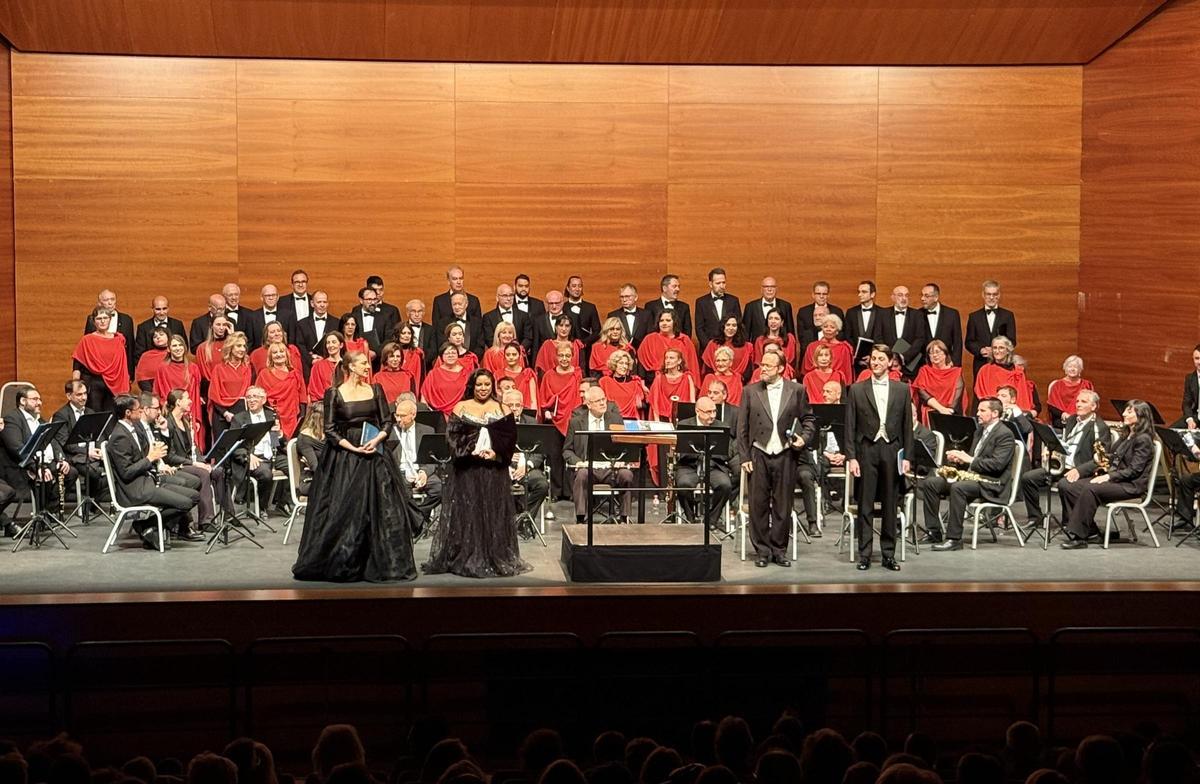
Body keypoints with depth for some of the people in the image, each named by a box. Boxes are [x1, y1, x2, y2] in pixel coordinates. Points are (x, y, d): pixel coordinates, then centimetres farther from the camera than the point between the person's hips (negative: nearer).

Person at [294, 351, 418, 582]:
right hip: (344, 457, -3)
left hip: (373, 455, 3)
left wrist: (377, 439, -12)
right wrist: (352, 448, -14)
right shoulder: (334, 393, -1)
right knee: (344, 510, -3)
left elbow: (387, 421, 6)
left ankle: (381, 562, 7)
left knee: (379, 508, -1)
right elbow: (330, 430, -4)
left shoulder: (375, 390, 8)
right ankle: (340, 563, 8)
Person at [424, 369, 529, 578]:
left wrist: (495, 453, -15)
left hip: (494, 469, 1)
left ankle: (495, 558, 9)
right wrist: (471, 450, -15)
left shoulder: (502, 409, 7)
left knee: (493, 513, 3)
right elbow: (452, 434, -2)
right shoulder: (461, 407, 6)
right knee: (466, 512, 0)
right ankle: (465, 558, 5)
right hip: (467, 468, -1)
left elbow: (510, 436, 0)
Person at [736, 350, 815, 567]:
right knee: (758, 505, 2)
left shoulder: (796, 390, 4)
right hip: (759, 455, 0)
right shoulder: (750, 391, 5)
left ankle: (778, 550, 13)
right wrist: (744, 457, 0)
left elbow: (808, 418, 12)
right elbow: (742, 427, 5)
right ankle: (762, 550, 11)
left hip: (785, 455, 0)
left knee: (783, 506, 4)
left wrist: (805, 437, -7)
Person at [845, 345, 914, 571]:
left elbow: (907, 426, 7)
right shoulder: (857, 390, 3)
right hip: (866, 450, -1)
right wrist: (851, 457, -6)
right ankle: (864, 555, 6)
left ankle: (888, 554, 12)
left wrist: (906, 456, 1)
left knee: (891, 505, 5)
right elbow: (850, 427, 1)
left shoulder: (902, 390, 7)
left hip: (892, 451, 1)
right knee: (865, 505, 1)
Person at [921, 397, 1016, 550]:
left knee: (958, 488, -37)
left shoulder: (1005, 434, -8)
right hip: (971, 475, 9)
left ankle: (954, 539, -33)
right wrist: (959, 457, 1)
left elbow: (997, 464, -20)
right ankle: (933, 532, -6)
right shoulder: (979, 431, 20)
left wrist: (969, 459, -20)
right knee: (930, 483, -7)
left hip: (992, 483, -9)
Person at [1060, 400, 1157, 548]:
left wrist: (1108, 476, -24)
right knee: (1065, 486, -9)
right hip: (1113, 478, 9)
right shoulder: (1126, 436, 21)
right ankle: (1090, 530, -10)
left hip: (1130, 486, -9)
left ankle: (1079, 536, -31)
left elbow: (1134, 470, -16)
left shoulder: (1143, 439, -8)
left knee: (1090, 489, -35)